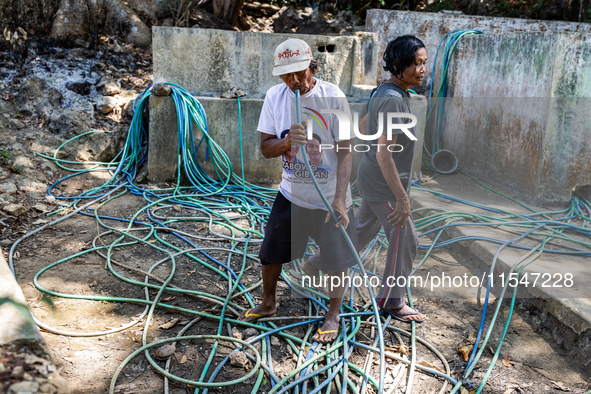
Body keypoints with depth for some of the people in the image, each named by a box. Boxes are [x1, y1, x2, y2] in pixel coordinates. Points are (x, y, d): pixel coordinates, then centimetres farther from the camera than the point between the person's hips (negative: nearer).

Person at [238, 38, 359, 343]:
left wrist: (339, 198, -23)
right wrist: (286, 142, -27)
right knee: (271, 252, 15)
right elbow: (265, 148, -4)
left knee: (335, 259, 6)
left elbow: (345, 150, -15)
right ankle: (268, 304, 41)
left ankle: (333, 315, 31)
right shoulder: (275, 96, -6)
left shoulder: (332, 96, -16)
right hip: (290, 194, 4)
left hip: (330, 196, -3)